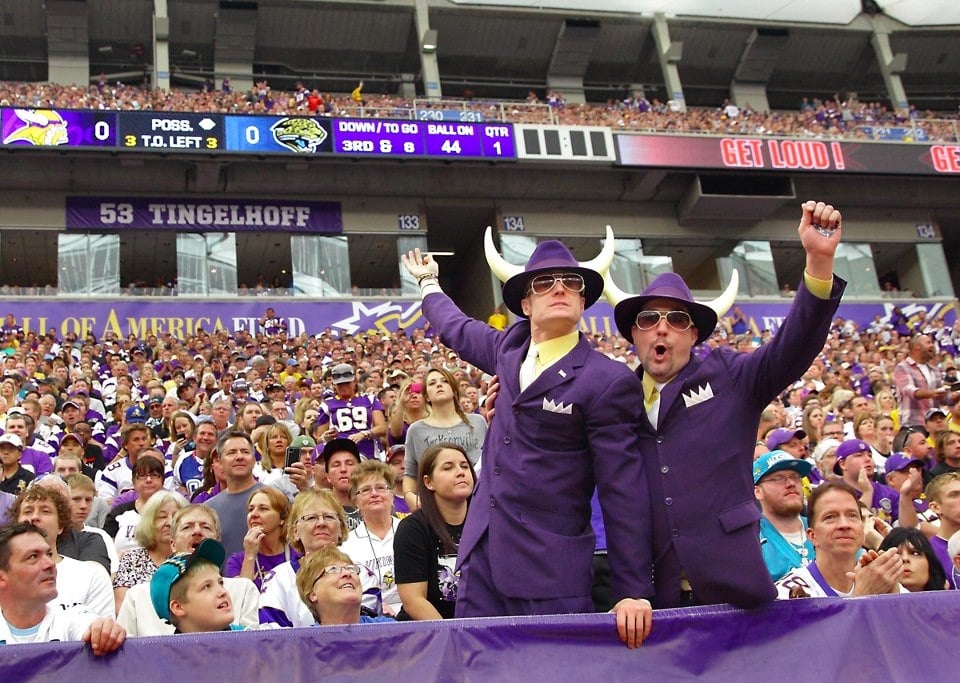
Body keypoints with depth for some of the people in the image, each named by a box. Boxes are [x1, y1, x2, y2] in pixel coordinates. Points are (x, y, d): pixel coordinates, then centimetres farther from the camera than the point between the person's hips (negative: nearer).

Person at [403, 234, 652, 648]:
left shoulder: (607, 381, -10)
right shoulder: (511, 348, 8)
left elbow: (623, 492, -11)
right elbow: (458, 329, 32)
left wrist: (633, 592, -12)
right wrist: (429, 282, 48)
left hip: (551, 571, -6)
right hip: (483, 556, 6)